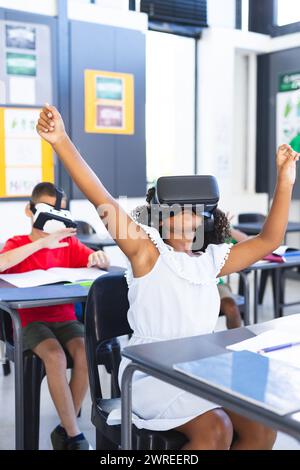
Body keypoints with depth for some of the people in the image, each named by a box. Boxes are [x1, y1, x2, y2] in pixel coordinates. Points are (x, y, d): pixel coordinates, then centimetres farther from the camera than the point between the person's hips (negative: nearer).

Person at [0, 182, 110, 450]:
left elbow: (104, 264, 6)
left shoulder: (69, 243, 8)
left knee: (84, 352, -26)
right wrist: (41, 242, -27)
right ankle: (74, 434, -19)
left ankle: (65, 429, -8)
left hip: (65, 317, 3)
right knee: (55, 356, -32)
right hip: (31, 320, -3)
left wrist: (99, 257, -19)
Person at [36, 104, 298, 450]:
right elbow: (102, 201, -17)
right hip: (152, 374, -6)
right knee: (216, 430, -25)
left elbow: (269, 240, 12)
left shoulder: (211, 259, 10)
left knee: (262, 429, -10)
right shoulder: (148, 252, -6)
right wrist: (61, 141, -26)